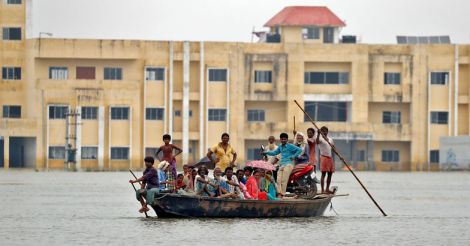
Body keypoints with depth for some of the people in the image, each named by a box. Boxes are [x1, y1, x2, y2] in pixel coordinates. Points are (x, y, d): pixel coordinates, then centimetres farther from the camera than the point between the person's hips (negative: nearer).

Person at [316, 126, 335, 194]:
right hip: (324, 157, -7)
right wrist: (318, 134, -44)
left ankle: (327, 189, 16)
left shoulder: (330, 139, 16)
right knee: (323, 173, -9)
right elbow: (317, 142, -30)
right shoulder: (321, 139, -6)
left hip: (330, 157, 7)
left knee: (330, 174, 8)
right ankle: (322, 190, -10)